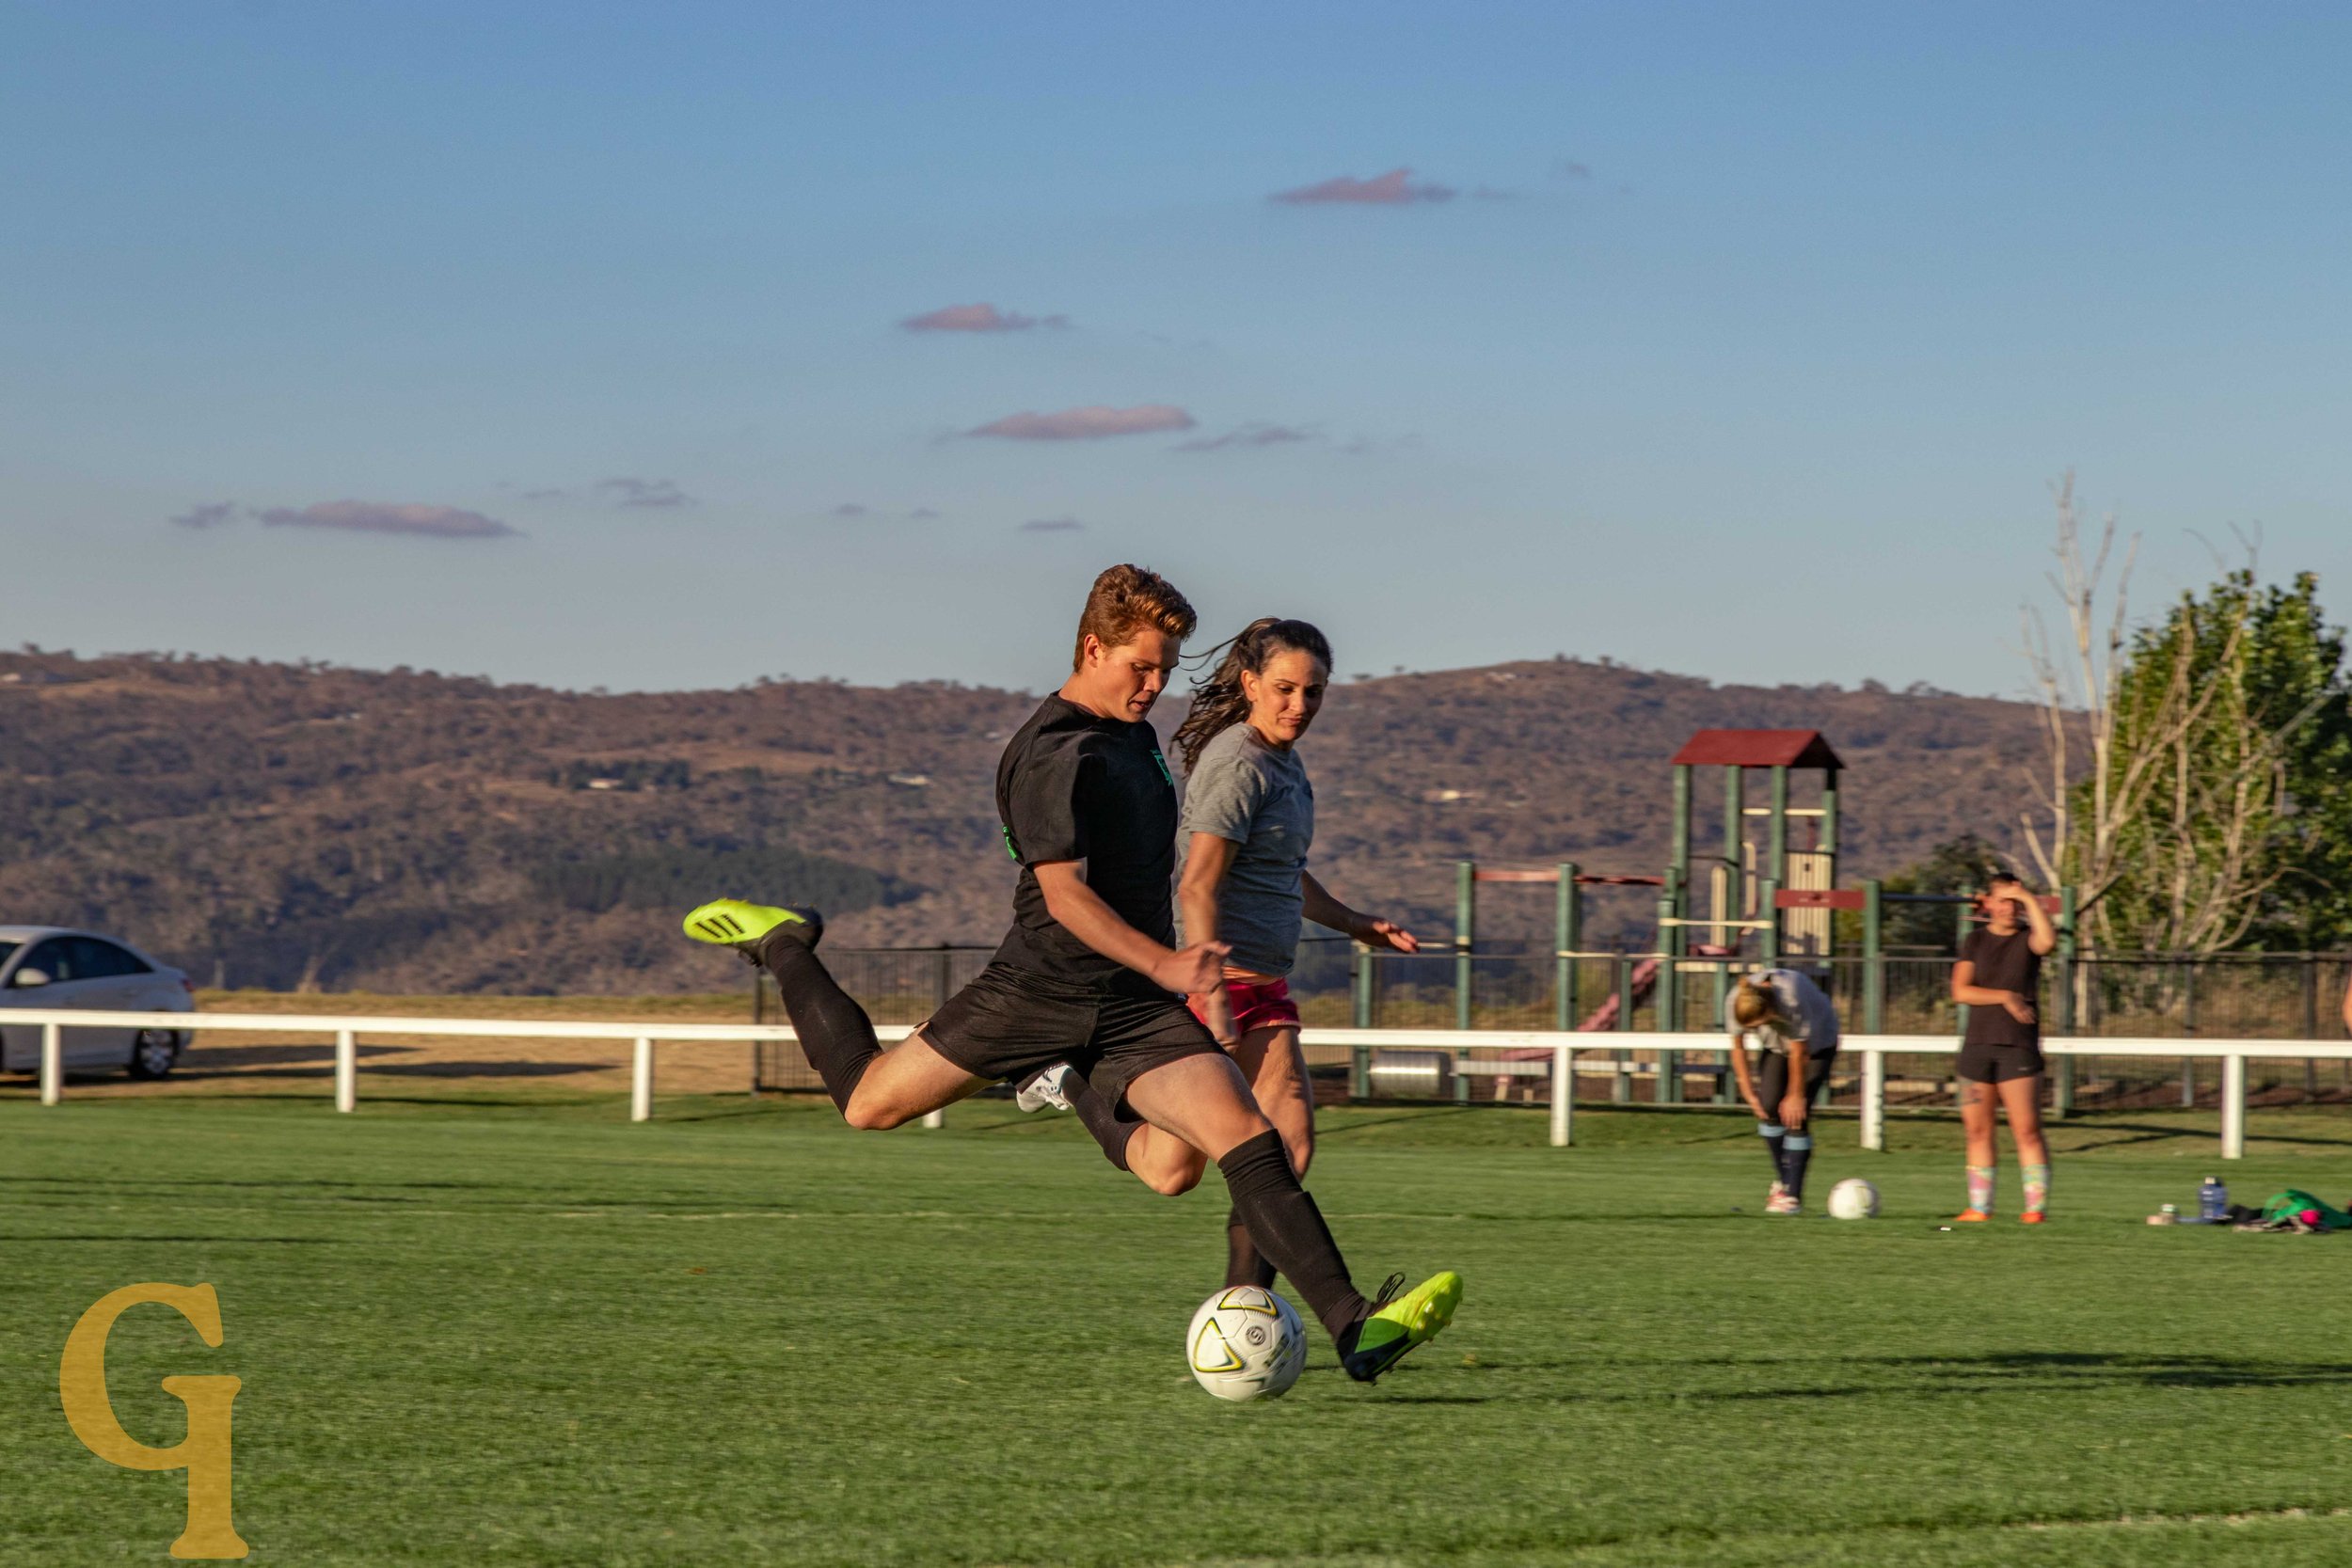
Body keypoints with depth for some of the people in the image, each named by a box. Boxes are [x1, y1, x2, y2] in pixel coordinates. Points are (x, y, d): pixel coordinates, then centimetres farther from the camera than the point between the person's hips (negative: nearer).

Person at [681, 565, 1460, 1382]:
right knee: (869, 1101, 8)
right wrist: (1163, 965, -34)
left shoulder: (1134, 733, 12)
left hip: (1135, 1007, 6)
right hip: (1041, 986, -6)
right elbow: (1064, 893, -24)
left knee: (1247, 1137, -14)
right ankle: (782, 948, 35)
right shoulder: (1051, 755, -15)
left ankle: (1353, 1323, -22)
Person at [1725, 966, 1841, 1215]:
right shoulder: (1737, 1000, -26)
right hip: (1777, 1044, 5)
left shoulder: (1793, 1000, -41)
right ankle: (1782, 1180, 11)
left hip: (1817, 1042, -5)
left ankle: (1793, 1196, -14)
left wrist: (1796, 1095, -18)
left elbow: (1799, 1052, -28)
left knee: (1796, 1115, -16)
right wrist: (1748, 1090, -10)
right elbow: (1737, 1046, -11)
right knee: (1768, 1107, -9)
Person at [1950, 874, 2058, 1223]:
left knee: (2027, 1130, -9)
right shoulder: (1974, 942, 9)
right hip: (1978, 1045, 3)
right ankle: (1979, 1206, 12)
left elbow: (2047, 940, -24)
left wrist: (2028, 898, -17)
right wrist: (2005, 997, -11)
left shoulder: (2027, 939, 2)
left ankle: (2036, 1206, -8)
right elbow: (1960, 991, -2)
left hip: (2019, 1046, -3)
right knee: (1977, 1130, 6)